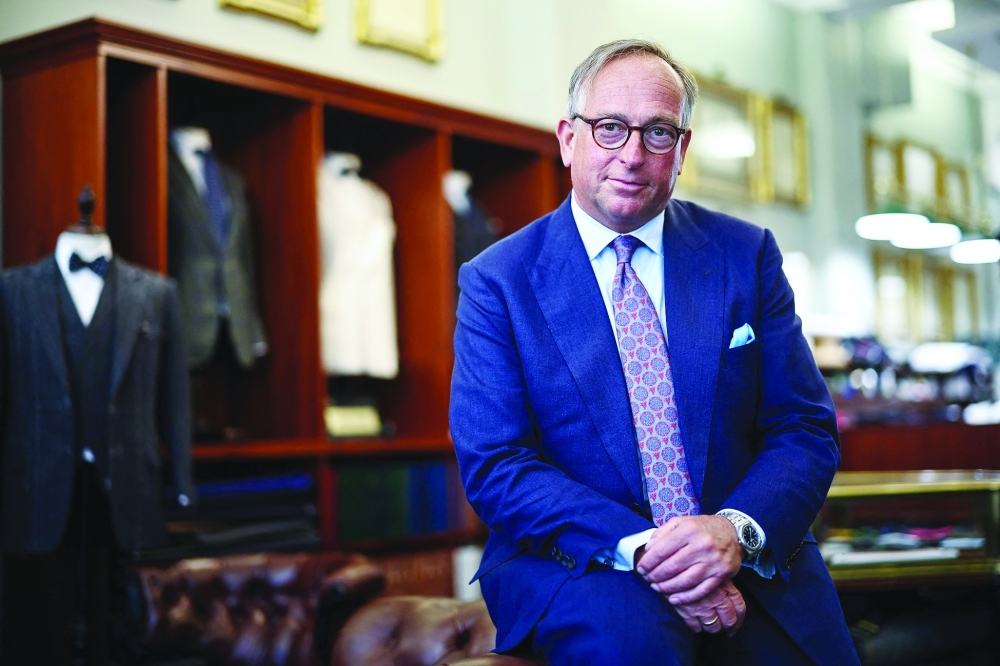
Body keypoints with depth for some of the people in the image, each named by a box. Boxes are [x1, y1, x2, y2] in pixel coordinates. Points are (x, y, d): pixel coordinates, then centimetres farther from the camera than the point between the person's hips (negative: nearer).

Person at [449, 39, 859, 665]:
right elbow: (494, 466, -7)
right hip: (579, 565, -2)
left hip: (750, 560, 3)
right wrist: (638, 548, -20)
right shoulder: (497, 281, -1)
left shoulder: (747, 255, 5)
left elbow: (805, 430, 3)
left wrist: (735, 530, -17)